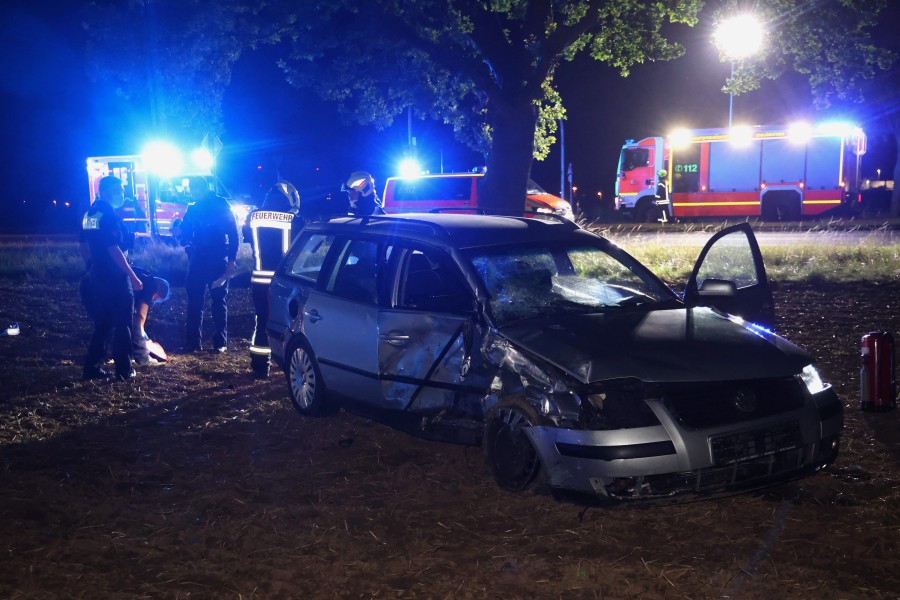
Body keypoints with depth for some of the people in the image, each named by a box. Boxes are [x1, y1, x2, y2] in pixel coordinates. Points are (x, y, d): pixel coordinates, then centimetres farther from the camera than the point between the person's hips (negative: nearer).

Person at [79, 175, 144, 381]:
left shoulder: (89, 213, 11)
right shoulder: (108, 214, -16)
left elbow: (82, 246, 17)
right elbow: (113, 249, -23)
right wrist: (133, 276, -21)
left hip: (97, 275, 9)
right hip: (115, 277, -9)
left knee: (102, 323, 15)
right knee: (122, 324, 0)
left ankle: (91, 367, 16)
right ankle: (124, 370, 5)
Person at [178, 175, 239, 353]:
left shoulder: (221, 205, -2)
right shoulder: (193, 209, 13)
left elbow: (233, 233, -5)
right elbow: (186, 231, 18)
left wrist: (231, 259, -10)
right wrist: (186, 241, -4)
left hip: (218, 260, -5)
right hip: (197, 259, 5)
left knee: (218, 301, 1)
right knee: (194, 301, 2)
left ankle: (221, 342, 6)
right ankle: (192, 342, 5)